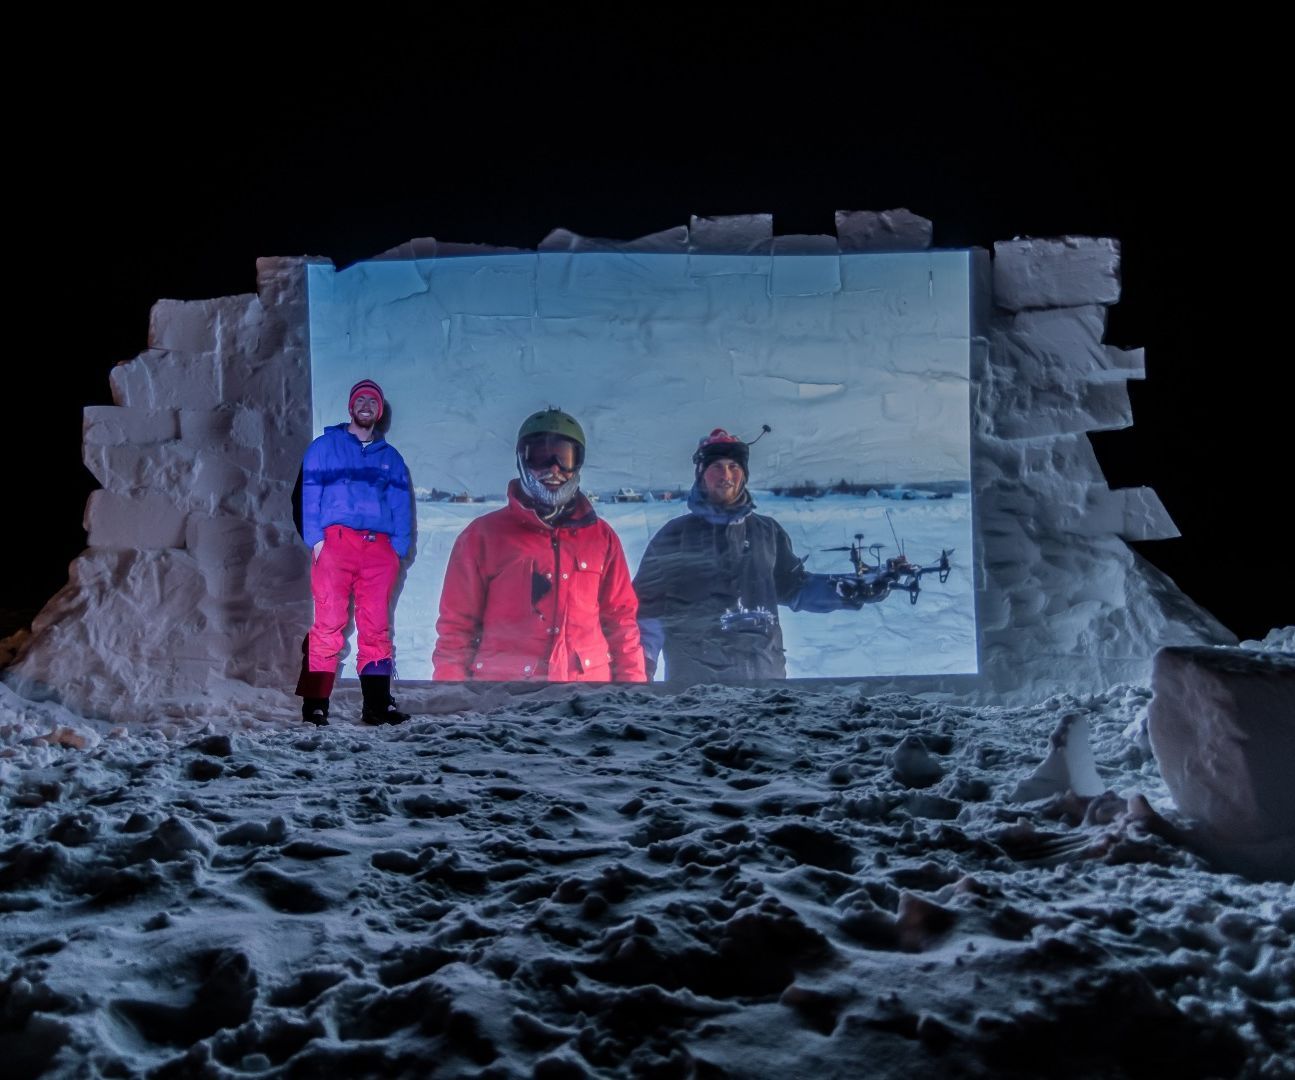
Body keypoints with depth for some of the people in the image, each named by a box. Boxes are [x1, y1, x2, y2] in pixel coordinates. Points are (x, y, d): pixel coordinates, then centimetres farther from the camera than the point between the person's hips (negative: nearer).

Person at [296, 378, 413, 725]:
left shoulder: (391, 457, 23)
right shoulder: (325, 446, 15)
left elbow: (401, 506, 17)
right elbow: (309, 493, 6)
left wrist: (399, 546, 3)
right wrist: (315, 538, -7)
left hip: (380, 547, 3)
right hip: (336, 540, -3)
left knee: (377, 626, -1)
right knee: (329, 621, -10)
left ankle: (378, 704, 0)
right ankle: (315, 703, -9)